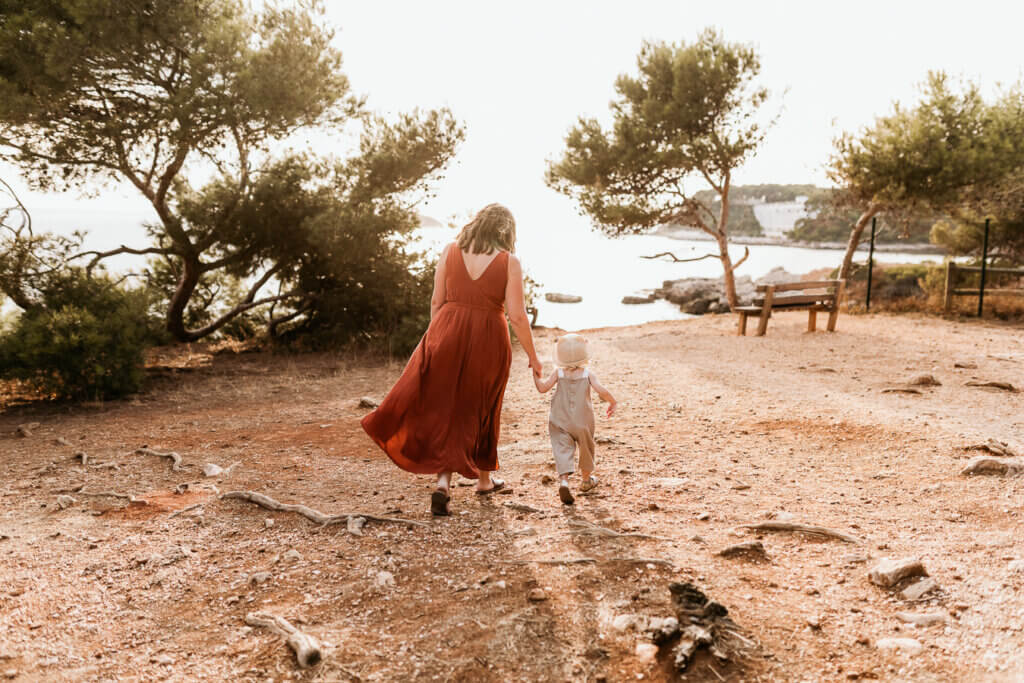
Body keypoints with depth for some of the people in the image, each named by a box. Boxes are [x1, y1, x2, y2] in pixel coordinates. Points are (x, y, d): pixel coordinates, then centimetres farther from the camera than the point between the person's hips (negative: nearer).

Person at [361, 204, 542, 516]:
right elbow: (517, 315, -8)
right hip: (488, 341, -1)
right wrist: (532, 356, 2)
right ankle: (484, 479, 32)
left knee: (444, 408, 10)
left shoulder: (450, 252, 1)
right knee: (480, 411, 17)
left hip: (448, 335, 1)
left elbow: (437, 301, 2)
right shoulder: (510, 262, -6)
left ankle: (443, 482, -5)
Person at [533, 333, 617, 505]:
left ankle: (563, 480, -28)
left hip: (560, 422, 0)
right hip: (582, 421, 0)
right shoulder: (587, 373, -7)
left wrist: (536, 374, 1)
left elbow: (543, 388, -12)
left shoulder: (558, 373, -4)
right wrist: (613, 402, -2)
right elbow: (601, 391, -17)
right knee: (586, 448, 21)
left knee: (563, 450, -4)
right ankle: (586, 479, 38)